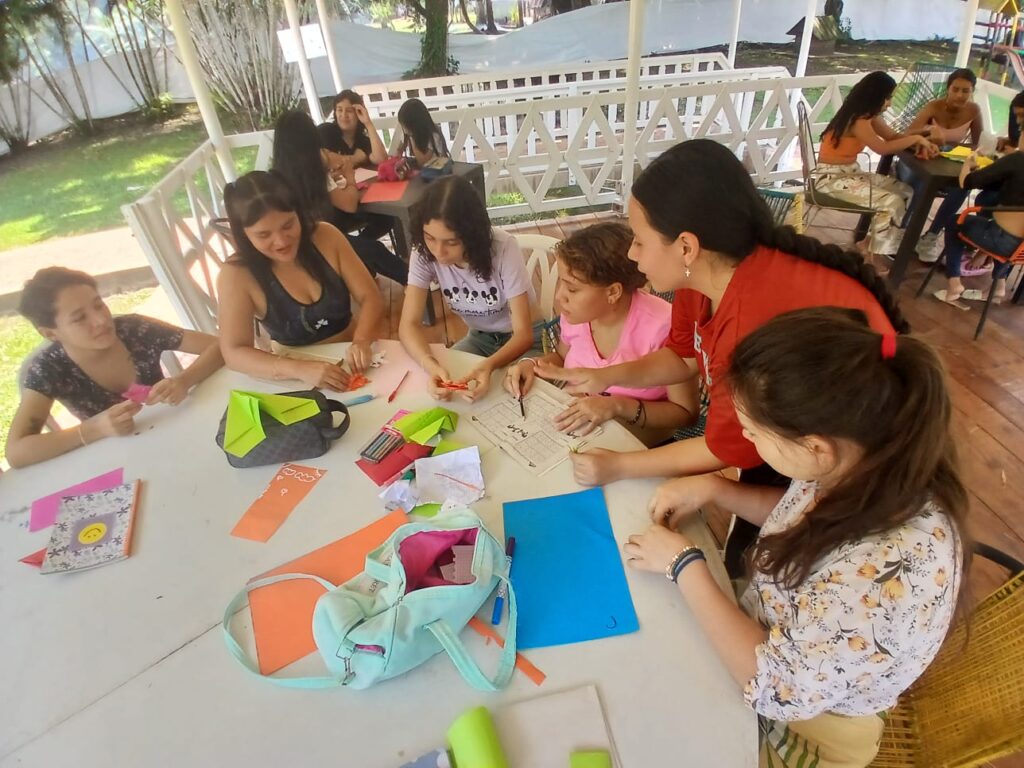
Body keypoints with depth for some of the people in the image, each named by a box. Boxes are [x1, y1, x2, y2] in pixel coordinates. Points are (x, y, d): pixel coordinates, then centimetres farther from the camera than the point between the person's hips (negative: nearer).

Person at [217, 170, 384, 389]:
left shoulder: (326, 237, -7)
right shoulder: (236, 275, -12)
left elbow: (370, 298, -5)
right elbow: (234, 352, -14)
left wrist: (361, 342, -25)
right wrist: (299, 369, -30)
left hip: (354, 359, 2)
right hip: (298, 384, -1)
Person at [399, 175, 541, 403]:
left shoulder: (503, 248, -30)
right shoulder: (423, 252, -20)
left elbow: (523, 333, -27)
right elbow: (409, 324, -21)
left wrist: (488, 365, -47)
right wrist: (431, 365, -42)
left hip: (524, 338, -2)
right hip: (479, 338, 3)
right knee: (438, 384, -21)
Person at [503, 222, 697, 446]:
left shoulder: (660, 326, -24)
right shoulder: (577, 312, -7)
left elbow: (685, 412, -13)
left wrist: (618, 406, -25)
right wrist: (531, 364, -4)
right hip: (578, 433, 5)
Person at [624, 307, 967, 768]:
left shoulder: (893, 569, -41)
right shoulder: (863, 465, -19)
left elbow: (774, 688, -29)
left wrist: (683, 565, -23)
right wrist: (713, 488, -10)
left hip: (799, 727, -5)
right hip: (763, 631, 5)